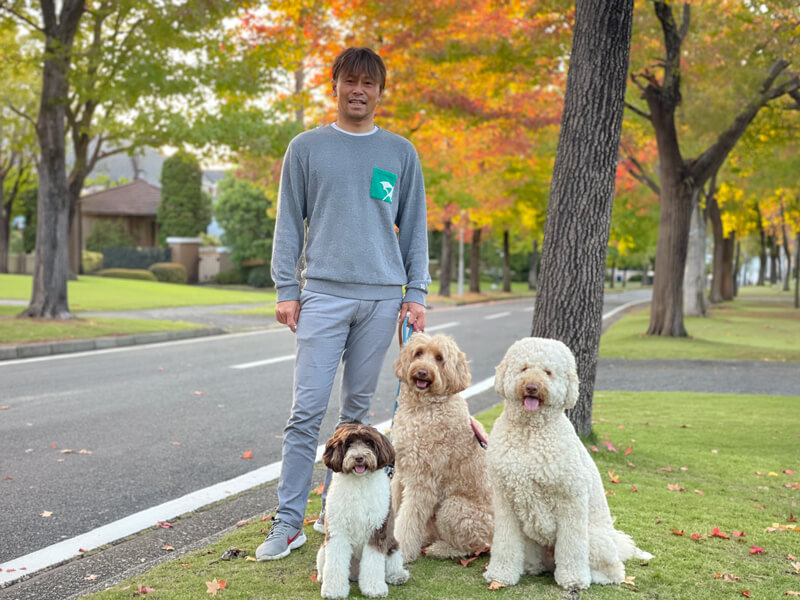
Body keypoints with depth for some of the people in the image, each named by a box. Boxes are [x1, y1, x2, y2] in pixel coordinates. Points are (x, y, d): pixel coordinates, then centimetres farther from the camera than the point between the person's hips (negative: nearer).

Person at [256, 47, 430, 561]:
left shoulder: (401, 153, 11)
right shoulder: (307, 148, 8)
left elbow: (414, 228, 12)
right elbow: (289, 223, 7)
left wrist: (416, 293, 4)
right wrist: (287, 290, 0)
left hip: (382, 296, 2)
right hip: (323, 292, -1)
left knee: (358, 408, 8)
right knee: (308, 409, -7)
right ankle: (288, 522, -4)